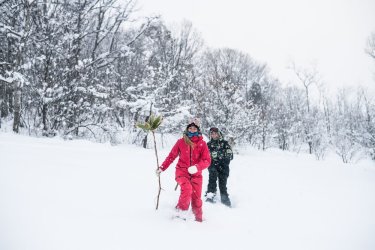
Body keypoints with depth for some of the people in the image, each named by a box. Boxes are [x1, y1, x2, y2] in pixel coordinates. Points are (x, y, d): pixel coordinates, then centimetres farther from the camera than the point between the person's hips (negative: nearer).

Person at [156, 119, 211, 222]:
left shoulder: (202, 144, -2)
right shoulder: (181, 142, -2)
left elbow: (207, 160, -7)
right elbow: (171, 156, 7)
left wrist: (196, 167, -25)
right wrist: (162, 168, 6)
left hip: (196, 173, 1)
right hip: (182, 171, -1)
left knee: (196, 197, 4)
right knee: (187, 188, -27)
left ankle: (198, 218, 22)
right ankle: (181, 211, -9)